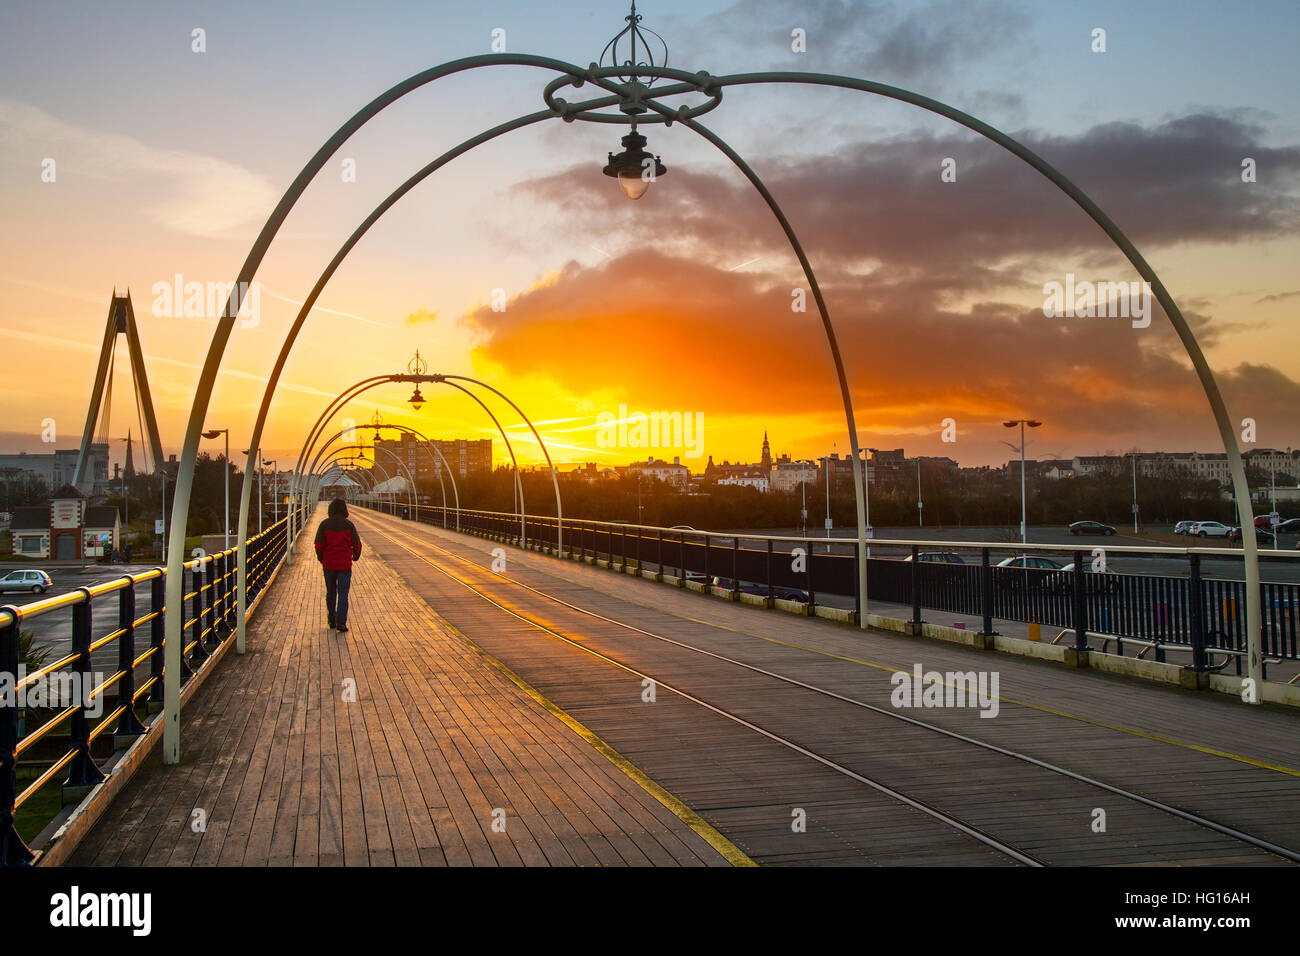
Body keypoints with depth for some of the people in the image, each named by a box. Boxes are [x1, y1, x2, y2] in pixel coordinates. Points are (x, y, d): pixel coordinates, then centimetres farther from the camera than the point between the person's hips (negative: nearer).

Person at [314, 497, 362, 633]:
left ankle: (332, 621, 23)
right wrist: (355, 556, 20)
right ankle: (341, 622, -11)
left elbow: (319, 545, -7)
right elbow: (357, 544, -1)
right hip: (344, 564, -2)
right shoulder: (349, 525, -5)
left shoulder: (324, 524, -4)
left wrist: (321, 559, 11)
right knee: (343, 593, 0)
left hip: (328, 564, 2)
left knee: (330, 592, 17)